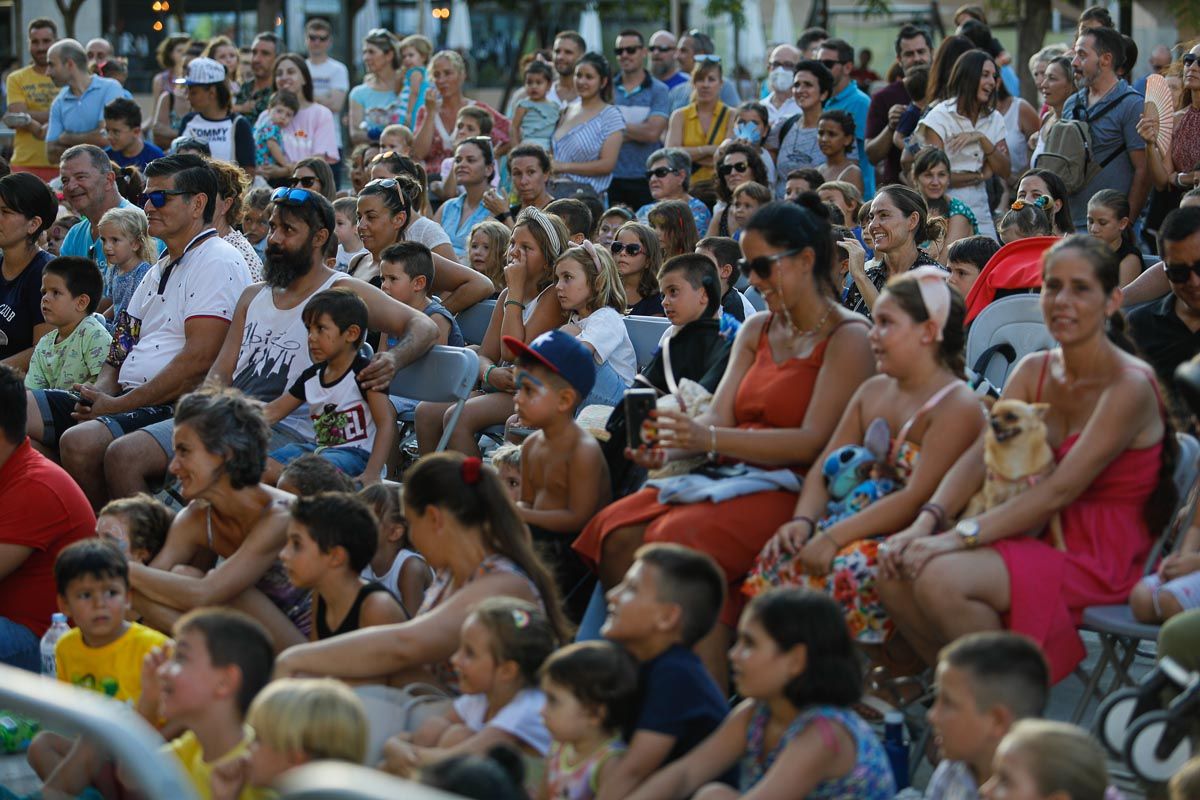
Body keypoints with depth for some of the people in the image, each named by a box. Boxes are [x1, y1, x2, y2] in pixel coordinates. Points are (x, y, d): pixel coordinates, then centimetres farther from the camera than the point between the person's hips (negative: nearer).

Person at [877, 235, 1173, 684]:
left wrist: (962, 537, -29)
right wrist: (927, 521, -20)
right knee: (897, 568, -12)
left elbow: (1061, 490, -23)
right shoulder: (1033, 372, 9)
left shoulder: (1129, 387, -16)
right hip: (1042, 538, 8)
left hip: (1103, 558, -8)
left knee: (941, 577, -27)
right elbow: (981, 455, -1)